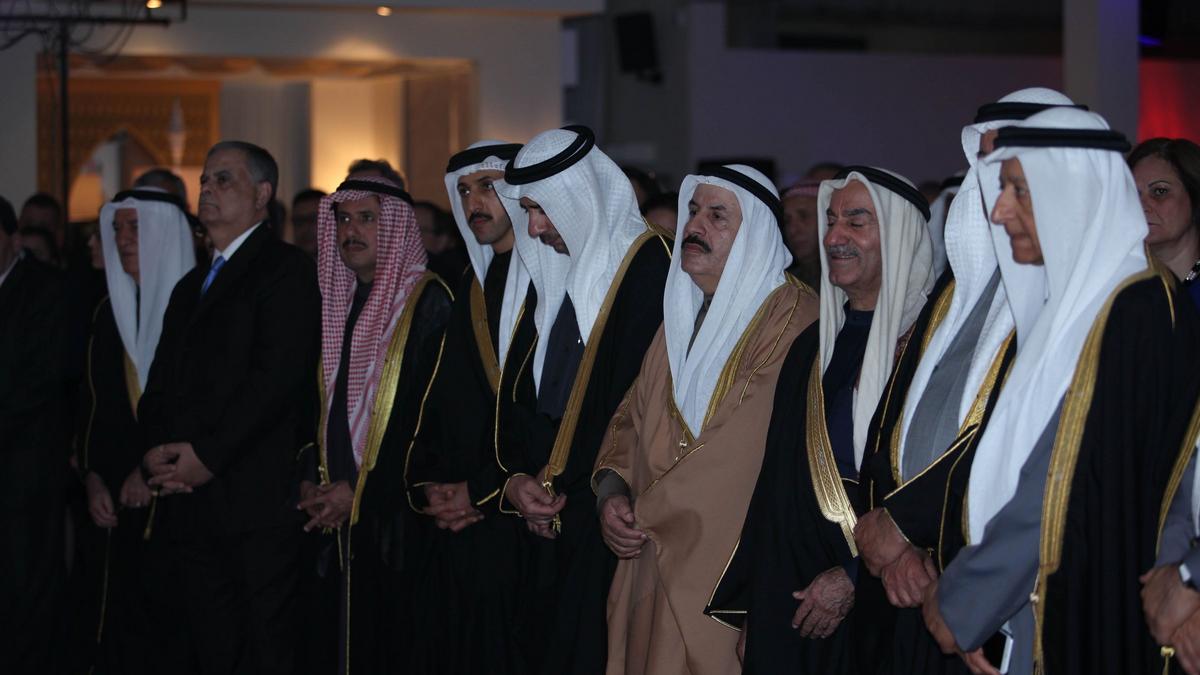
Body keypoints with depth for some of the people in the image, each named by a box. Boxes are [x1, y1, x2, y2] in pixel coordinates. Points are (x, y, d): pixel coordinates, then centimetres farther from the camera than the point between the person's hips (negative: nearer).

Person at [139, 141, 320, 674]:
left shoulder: (286, 270, -2)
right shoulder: (190, 286, 24)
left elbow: (279, 375, -13)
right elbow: (161, 383, 20)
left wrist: (208, 456, -15)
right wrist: (154, 449, 0)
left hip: (258, 502, -7)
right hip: (191, 502, 7)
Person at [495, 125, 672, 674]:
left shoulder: (646, 267, -11)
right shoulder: (552, 271, 15)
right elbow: (519, 390, 15)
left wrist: (562, 487, -11)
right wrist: (518, 478, -1)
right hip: (553, 521, 7)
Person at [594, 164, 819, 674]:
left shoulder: (795, 321, -12)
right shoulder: (680, 317, 15)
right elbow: (633, 416, 19)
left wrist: (645, 511, -13)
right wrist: (612, 491, 0)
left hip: (734, 576, -7)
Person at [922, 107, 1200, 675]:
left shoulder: (1138, 312, -16)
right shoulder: (1070, 301, 12)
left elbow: (1070, 487, -19)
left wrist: (961, 602, -11)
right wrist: (962, 590, 1)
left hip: (1100, 623, -8)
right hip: (1048, 614, 8)